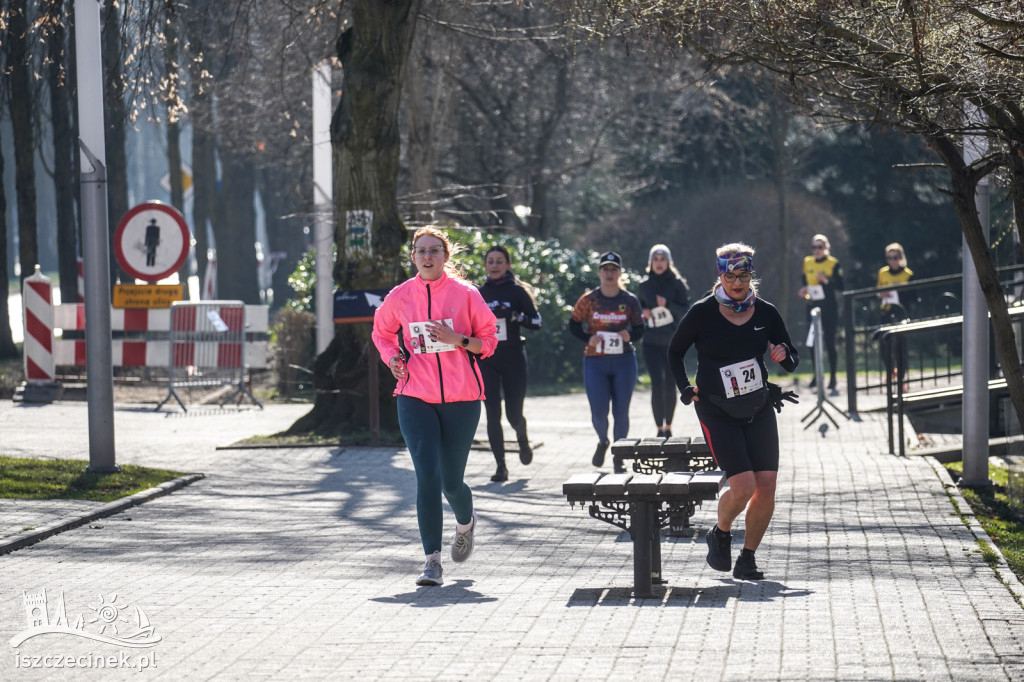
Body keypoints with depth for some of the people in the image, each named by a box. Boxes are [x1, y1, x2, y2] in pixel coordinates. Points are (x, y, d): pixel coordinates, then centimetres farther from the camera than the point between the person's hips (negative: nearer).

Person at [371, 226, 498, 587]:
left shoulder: (465, 294, -2)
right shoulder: (400, 297, 3)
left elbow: (488, 341, 4)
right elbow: (382, 332, 21)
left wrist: (458, 340, -15)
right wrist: (392, 357, 1)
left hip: (461, 398, 0)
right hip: (415, 398, 1)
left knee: (451, 481, 5)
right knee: (427, 476, -13)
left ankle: (465, 522, 42)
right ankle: (432, 561, -9)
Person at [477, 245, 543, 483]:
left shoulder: (517, 291, 0)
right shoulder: (477, 293, 9)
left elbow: (536, 320, -5)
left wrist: (516, 317, -21)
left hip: (513, 358, -2)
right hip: (486, 361, 2)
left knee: (514, 413, 1)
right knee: (493, 414, -6)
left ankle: (523, 441, 36)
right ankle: (501, 466, 0)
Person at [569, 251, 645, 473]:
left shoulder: (630, 301, 2)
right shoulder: (588, 300, 0)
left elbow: (639, 330, 7)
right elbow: (574, 325, 7)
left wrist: (630, 335, -15)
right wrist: (588, 338, -11)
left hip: (624, 362, 1)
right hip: (595, 362, -1)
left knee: (621, 411, 1)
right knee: (598, 411, -6)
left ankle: (619, 456, 16)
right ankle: (602, 442, 27)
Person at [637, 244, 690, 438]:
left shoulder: (677, 283, -2)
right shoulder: (644, 286, 5)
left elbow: (686, 312, -6)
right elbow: (639, 308, 19)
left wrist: (668, 304, -21)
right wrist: (643, 314, -4)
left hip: (673, 343, -1)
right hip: (651, 343, 1)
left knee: (670, 385, 4)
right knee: (657, 384, -11)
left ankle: (668, 427, 18)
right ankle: (659, 429, -9)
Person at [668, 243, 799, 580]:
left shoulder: (766, 312, 1)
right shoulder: (702, 313, -8)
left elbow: (792, 362, 10)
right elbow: (674, 352, 6)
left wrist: (784, 355, -13)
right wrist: (685, 387, -8)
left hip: (759, 410, 4)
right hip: (717, 413, -4)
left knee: (767, 486, -6)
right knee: (743, 486, -16)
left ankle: (747, 559, 11)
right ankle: (720, 535, 16)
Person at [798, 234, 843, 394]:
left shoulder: (833, 264, -4)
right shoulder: (807, 263, 10)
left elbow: (841, 286, -8)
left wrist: (826, 280, -20)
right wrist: (804, 292, 1)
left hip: (829, 308, -4)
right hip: (813, 307, 4)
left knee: (829, 343, -2)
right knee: (813, 341, 5)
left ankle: (832, 377, 5)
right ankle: (816, 374, 18)